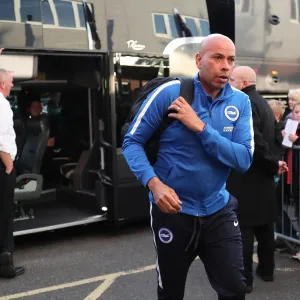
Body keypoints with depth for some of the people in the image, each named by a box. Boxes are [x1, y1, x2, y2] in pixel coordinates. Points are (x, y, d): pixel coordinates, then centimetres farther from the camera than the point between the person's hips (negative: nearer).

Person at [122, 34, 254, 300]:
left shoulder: (240, 103, -3)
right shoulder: (169, 93, -12)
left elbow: (244, 160, -13)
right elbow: (132, 141, -8)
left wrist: (201, 127, -22)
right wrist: (154, 183, -23)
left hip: (218, 211, 2)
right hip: (172, 210, -2)